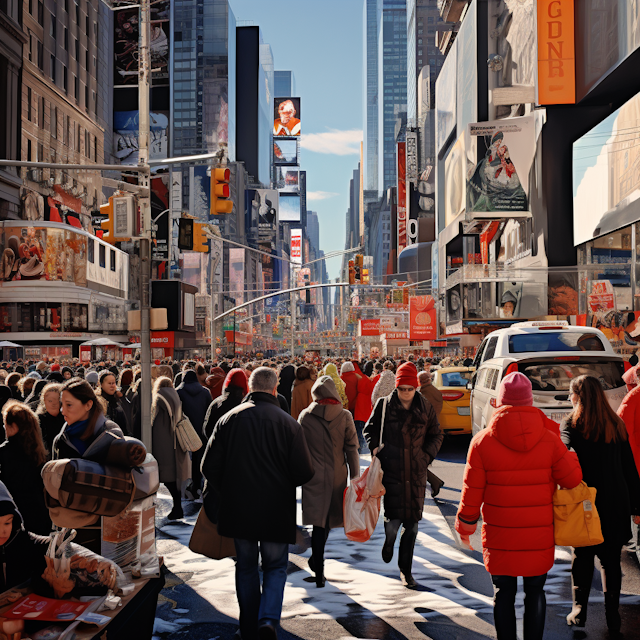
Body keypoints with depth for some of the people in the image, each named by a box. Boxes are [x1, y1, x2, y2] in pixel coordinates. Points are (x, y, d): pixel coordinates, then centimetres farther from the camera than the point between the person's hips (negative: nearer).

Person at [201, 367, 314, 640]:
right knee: (276, 567, 13)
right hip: (276, 511, -2)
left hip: (238, 510, 2)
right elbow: (304, 473, -10)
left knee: (246, 568, 17)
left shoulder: (228, 419, -3)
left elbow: (209, 467, -1)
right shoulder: (288, 423, -10)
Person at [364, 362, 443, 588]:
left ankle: (406, 570, 21)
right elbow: (369, 430, 10)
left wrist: (428, 455, 4)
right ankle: (389, 538, 27)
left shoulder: (425, 408, 5)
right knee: (393, 519, -11)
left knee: (412, 525, 4)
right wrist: (376, 448, -6)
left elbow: (436, 435, 17)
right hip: (391, 471, -2)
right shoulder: (384, 405, 0)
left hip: (416, 473, 2)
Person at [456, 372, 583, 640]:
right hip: (539, 537, 1)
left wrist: (464, 527, 9)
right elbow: (572, 479, 0)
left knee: (503, 593, 12)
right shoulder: (549, 439, -7)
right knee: (535, 592, 14)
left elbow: (472, 492, -5)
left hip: (499, 537, 0)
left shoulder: (483, 440, -9)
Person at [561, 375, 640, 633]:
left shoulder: (571, 425, -7)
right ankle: (612, 615, 12)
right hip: (615, 503, 2)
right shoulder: (617, 425, 4)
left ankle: (579, 609, 14)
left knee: (582, 556, 14)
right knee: (611, 559, 12)